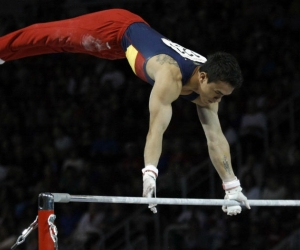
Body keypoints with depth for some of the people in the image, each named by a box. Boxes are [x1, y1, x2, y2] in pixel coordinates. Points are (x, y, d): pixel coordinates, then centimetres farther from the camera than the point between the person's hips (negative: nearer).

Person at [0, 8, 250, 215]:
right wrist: (150, 173, -63)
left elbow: (216, 139, -16)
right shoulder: (172, 76, -43)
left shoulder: (209, 83, -21)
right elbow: (157, 127, -53)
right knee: (54, 37, 14)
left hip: (135, 32, 6)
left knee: (64, 42, 26)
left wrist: (232, 186, -20)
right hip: (119, 28, -6)